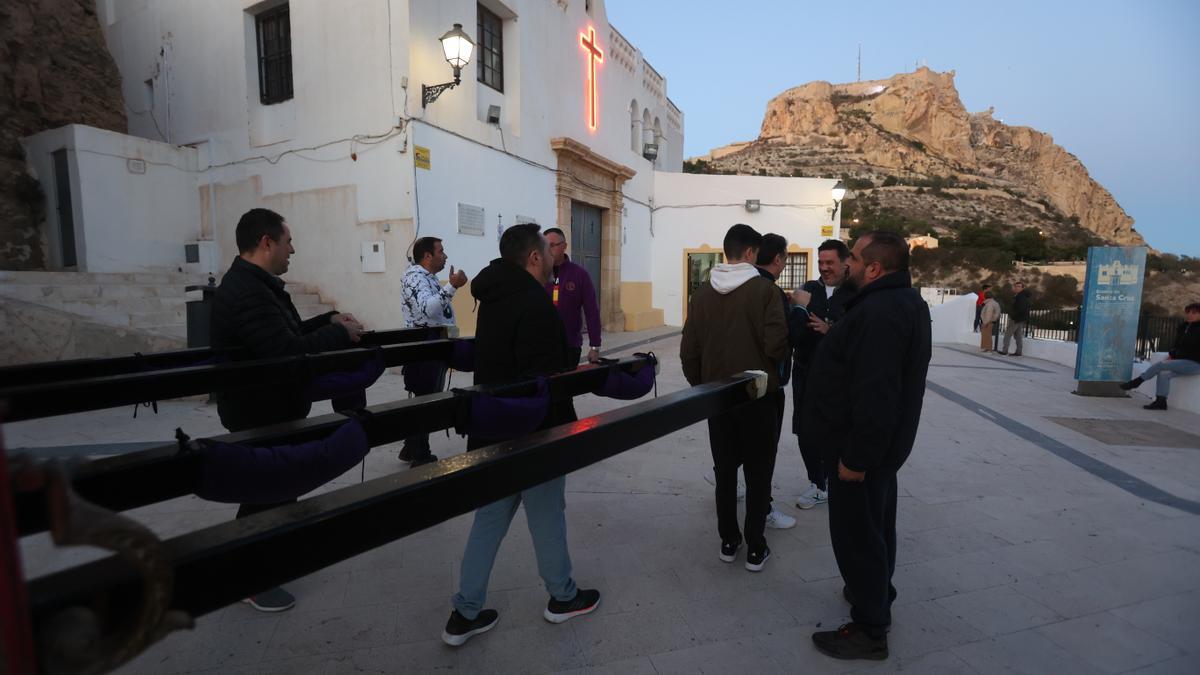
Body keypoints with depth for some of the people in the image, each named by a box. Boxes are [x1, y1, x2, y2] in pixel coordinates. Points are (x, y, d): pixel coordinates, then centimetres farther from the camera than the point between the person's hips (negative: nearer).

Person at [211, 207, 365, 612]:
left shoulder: (252, 284, 10)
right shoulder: (248, 293, -27)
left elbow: (284, 334, 15)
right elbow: (287, 352, -35)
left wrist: (328, 320, 3)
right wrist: (339, 335, -22)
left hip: (266, 406, 11)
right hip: (261, 413, -11)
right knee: (268, 492, 4)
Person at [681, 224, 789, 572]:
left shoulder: (702, 293, -1)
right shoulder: (764, 289, -12)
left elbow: (688, 352, -1)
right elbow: (777, 344, -18)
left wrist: (701, 386, 12)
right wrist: (767, 367, 4)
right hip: (757, 394, -3)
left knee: (724, 469, 14)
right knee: (758, 472, 10)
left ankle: (728, 541, 24)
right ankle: (755, 549, 17)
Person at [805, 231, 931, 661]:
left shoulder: (880, 311, -27)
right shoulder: (905, 301, 9)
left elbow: (874, 394, -31)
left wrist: (855, 455, -26)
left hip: (862, 446, -11)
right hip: (884, 441, 11)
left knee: (856, 532, 2)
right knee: (874, 524, 24)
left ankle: (870, 629, 17)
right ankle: (876, 591, 43)